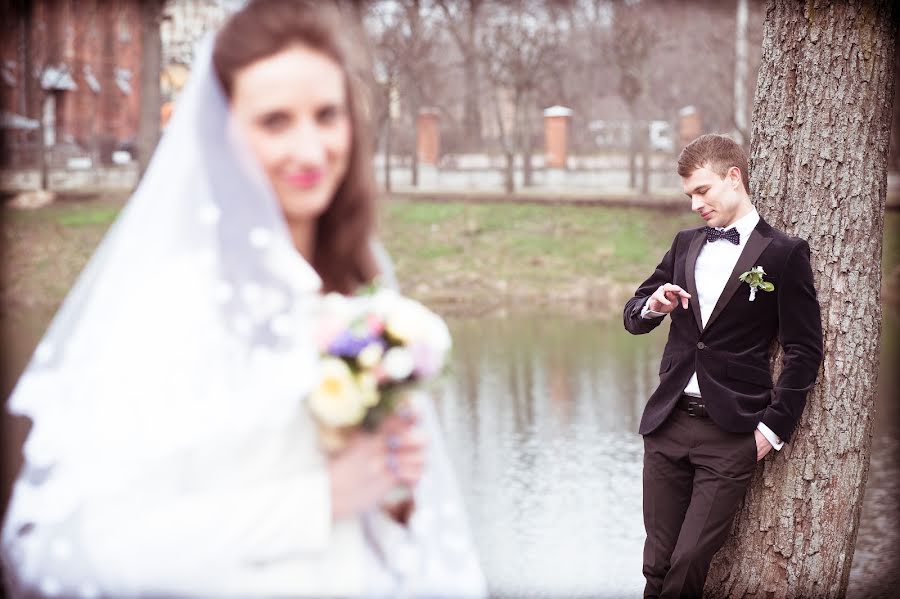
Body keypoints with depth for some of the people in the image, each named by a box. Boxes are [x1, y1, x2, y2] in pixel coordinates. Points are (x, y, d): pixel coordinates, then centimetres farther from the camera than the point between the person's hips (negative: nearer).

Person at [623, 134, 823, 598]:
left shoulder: (783, 254, -4)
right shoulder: (685, 246, 13)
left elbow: (804, 350, -5)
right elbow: (632, 317, 18)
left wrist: (774, 428, -8)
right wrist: (654, 306, -5)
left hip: (731, 433, -5)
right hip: (668, 422, 5)